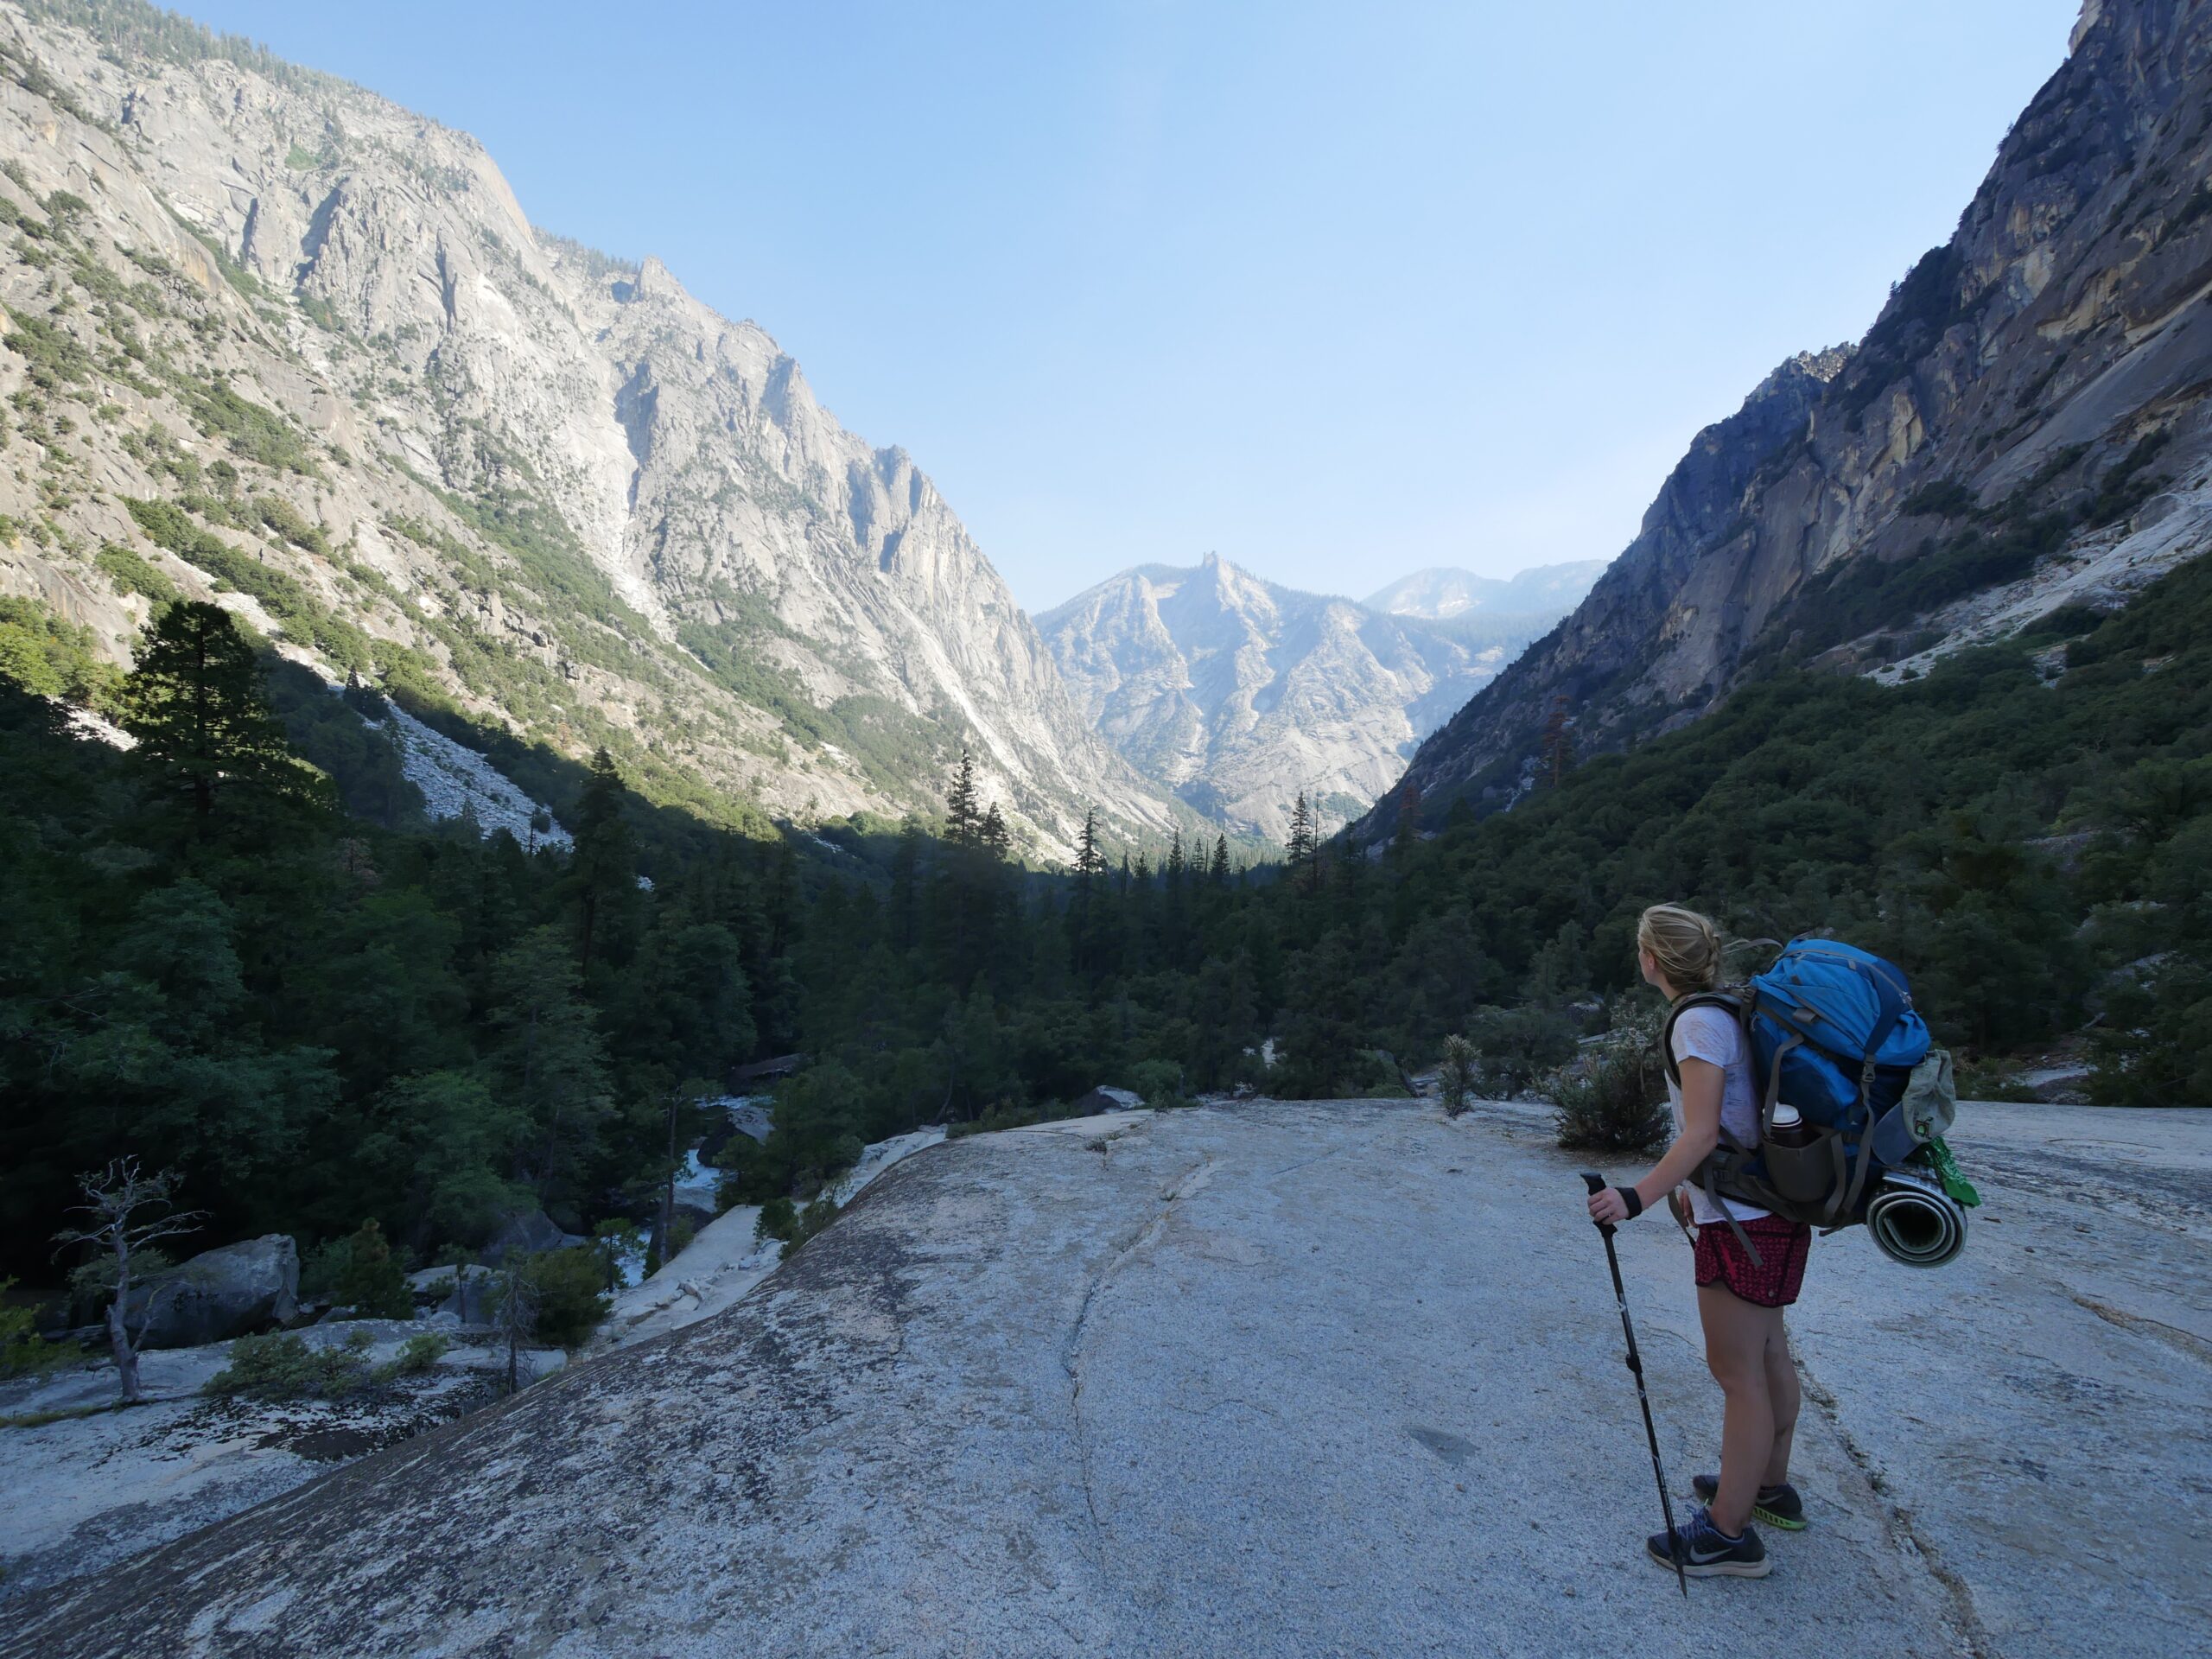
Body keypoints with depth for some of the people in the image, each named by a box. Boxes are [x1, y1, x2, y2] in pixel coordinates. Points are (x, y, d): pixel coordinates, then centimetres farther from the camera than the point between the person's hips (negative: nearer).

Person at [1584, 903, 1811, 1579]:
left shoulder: (1699, 1021, -20)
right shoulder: (1725, 1010, 8)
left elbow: (1701, 1134, -26)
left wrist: (1636, 1197, -31)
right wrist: (1698, 1184, 24)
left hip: (1745, 1222, -10)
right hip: (1765, 1207, 10)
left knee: (1737, 1371, 0)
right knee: (1767, 1354, 22)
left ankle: (1729, 1533, 12)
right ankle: (1770, 1486, 38)